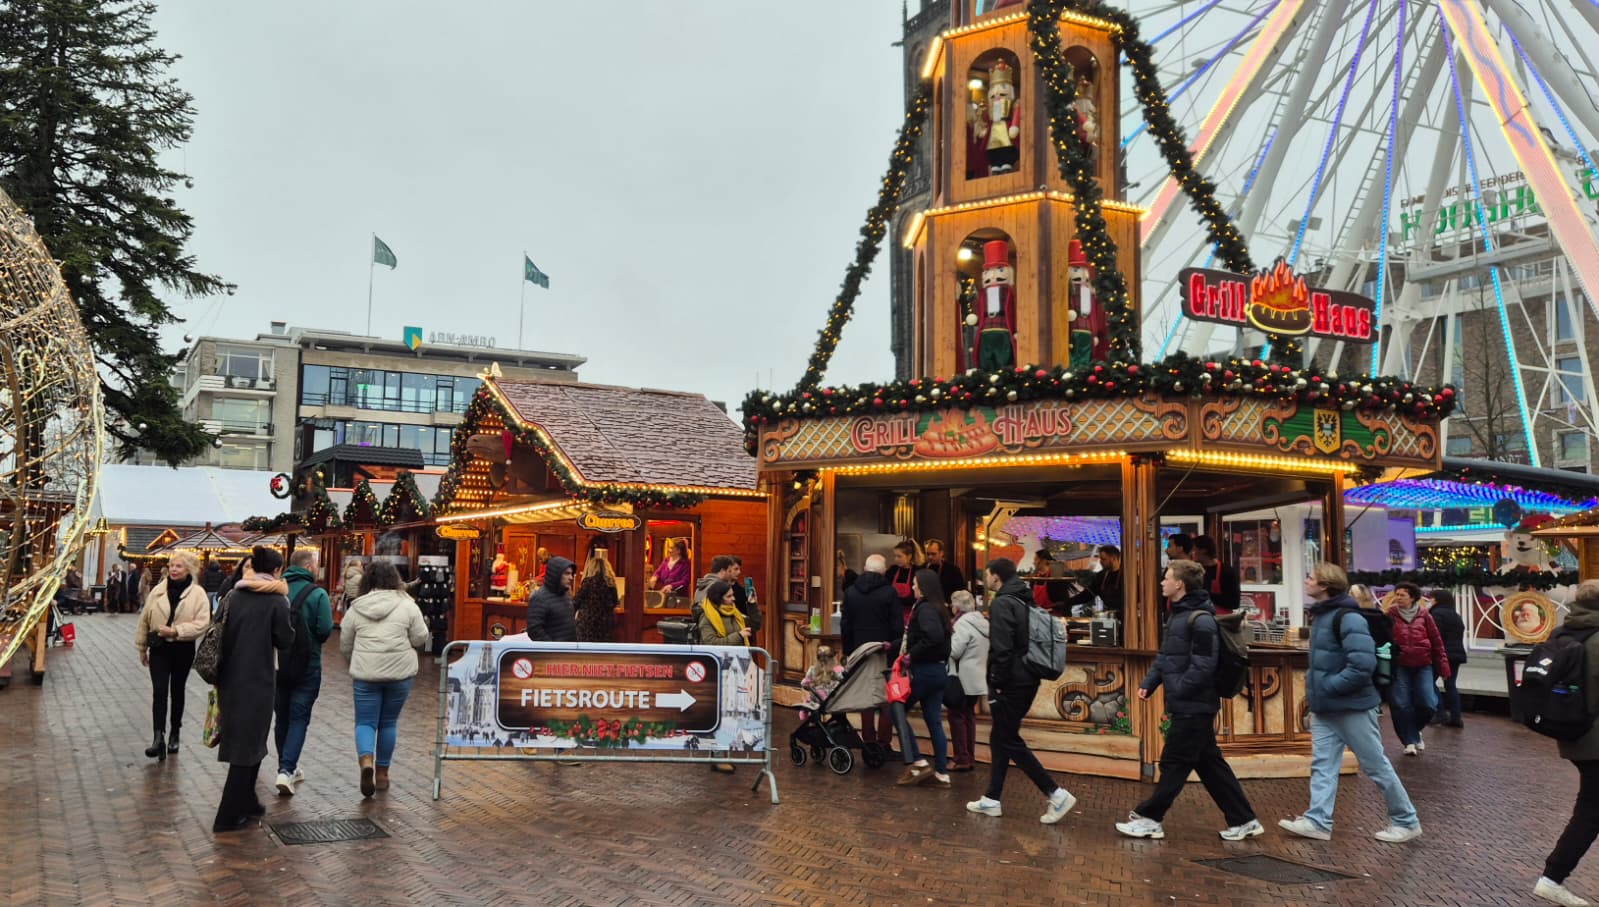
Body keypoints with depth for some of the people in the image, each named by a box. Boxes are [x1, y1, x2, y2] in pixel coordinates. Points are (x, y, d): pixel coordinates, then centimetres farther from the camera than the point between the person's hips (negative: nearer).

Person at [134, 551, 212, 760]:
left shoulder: (198, 594, -7)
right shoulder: (158, 591, 1)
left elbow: (202, 623, -14)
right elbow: (144, 620, 9)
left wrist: (175, 631, -22)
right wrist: (142, 648, 12)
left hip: (183, 649, -1)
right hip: (159, 648, 1)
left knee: (177, 691, 13)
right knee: (159, 691, -10)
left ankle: (174, 734, 27)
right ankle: (159, 737, -14)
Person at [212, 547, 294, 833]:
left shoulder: (233, 596, 5)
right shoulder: (276, 600, -12)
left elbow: (223, 634, 10)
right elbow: (286, 640, -6)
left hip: (231, 678, 6)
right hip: (258, 680, -6)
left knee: (241, 740, 19)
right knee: (249, 744, 2)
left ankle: (246, 802, 29)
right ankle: (229, 816, 5)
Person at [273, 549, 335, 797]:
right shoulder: (317, 594, -12)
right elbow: (325, 631, -16)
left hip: (277, 663, 4)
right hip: (306, 665, -4)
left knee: (282, 717, 17)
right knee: (299, 718, 2)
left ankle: (287, 767, 28)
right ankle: (286, 771, -11)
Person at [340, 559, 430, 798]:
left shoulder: (355, 608, 3)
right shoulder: (407, 605, -3)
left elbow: (345, 646, 10)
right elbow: (420, 639, -2)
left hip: (365, 673, 0)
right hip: (400, 672, 0)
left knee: (365, 722, 8)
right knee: (389, 722, 14)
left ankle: (366, 761, -18)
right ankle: (382, 772, 21)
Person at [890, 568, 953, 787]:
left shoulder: (925, 609, -15)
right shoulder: (938, 609, 13)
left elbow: (933, 636, -31)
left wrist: (911, 655, -19)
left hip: (924, 670, -9)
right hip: (939, 670, 9)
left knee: (898, 711, 2)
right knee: (934, 721, 11)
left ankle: (918, 763, -1)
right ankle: (941, 773, 13)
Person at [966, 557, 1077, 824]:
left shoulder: (1001, 604, -15)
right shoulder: (1024, 602, 14)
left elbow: (1001, 649, -23)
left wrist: (996, 683, -15)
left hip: (1010, 684, -9)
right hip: (1027, 680, 9)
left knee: (1010, 742, -3)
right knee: (999, 739, 15)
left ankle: (1057, 795, -5)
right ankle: (992, 799, 19)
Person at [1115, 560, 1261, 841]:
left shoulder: (1200, 620, -17)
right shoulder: (1178, 615, 13)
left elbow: (1203, 666, -22)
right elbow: (1165, 657, 18)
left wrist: (1176, 691, -18)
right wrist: (1148, 683, 6)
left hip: (1194, 706, -10)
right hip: (1189, 705, 10)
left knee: (1174, 763, 0)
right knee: (1210, 764, 14)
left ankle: (1149, 819, 9)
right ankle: (1244, 821, 21)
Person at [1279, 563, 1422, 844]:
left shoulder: (1347, 618, -20)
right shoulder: (1321, 615, 10)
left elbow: (1363, 665, -28)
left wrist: (1328, 687, -22)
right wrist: (1314, 686, 8)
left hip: (1351, 706, -9)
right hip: (1325, 709, 9)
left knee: (1376, 766, 4)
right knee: (1322, 765, 5)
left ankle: (1406, 821, 18)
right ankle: (1318, 821, 7)